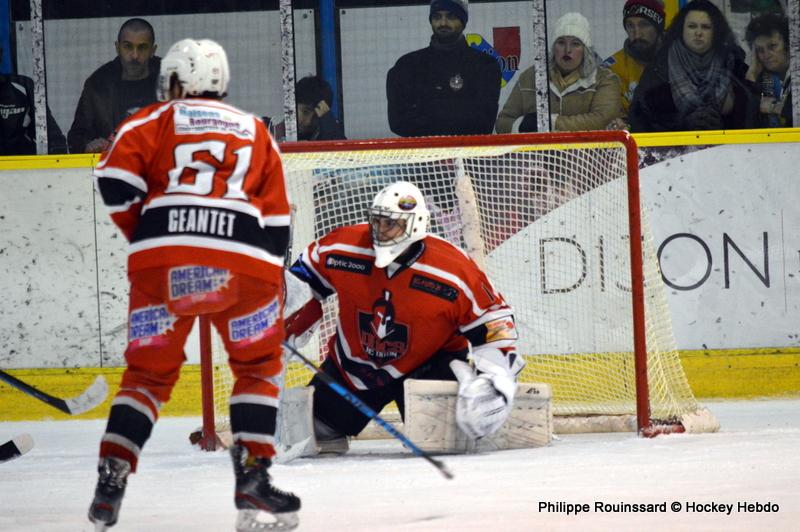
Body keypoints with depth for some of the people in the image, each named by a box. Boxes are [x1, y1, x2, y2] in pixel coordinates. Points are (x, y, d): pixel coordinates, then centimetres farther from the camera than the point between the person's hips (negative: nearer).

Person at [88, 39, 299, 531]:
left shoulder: (154, 122, 19)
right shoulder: (256, 132, 27)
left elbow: (116, 179, 2)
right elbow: (277, 221, 22)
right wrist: (276, 287, 27)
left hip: (162, 258, 0)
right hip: (243, 262, 0)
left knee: (149, 371, 12)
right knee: (259, 366, 18)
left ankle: (111, 479, 0)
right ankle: (253, 475, 5)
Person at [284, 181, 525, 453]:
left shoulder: (454, 272, -25)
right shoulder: (342, 247, -18)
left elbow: (494, 321, -16)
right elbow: (300, 281, 2)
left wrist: (497, 378, -26)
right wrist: (281, 331, 1)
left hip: (428, 362, -3)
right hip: (353, 364, 3)